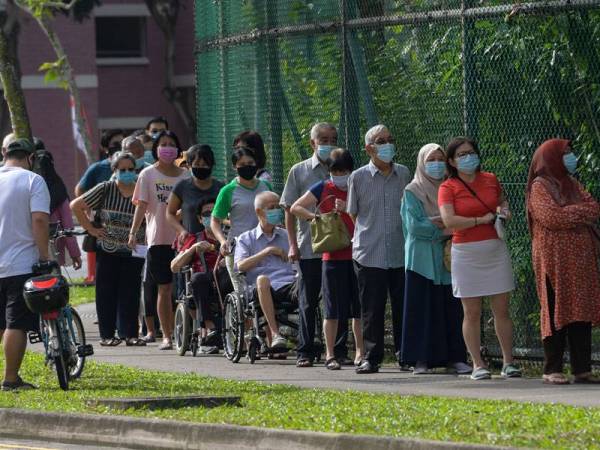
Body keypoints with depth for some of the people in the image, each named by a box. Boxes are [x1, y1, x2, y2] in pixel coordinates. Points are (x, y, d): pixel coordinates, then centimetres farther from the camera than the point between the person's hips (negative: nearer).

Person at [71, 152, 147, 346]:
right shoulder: (105, 190, -2)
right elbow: (76, 206, 1)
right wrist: (91, 229, -2)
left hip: (132, 252, 1)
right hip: (107, 250, -1)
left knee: (130, 293, 0)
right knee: (106, 293, 1)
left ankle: (129, 333, 6)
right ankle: (107, 335, 6)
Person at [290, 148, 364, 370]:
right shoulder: (323, 189, 4)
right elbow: (295, 208, 6)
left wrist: (348, 209, -15)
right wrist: (314, 217, -8)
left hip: (357, 254, 1)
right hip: (333, 256, -1)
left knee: (359, 308, 4)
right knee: (333, 309, 2)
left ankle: (360, 352, 12)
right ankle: (330, 354, 8)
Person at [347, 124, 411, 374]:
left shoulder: (404, 175, 8)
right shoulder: (358, 178, 1)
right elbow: (352, 214, 10)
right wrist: (358, 240, 6)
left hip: (401, 253, 2)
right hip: (369, 255, -2)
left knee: (403, 307, 4)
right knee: (372, 309, 1)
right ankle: (371, 357, 9)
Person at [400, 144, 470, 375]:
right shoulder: (412, 192, 2)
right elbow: (414, 225, -8)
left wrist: (436, 224, -8)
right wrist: (445, 230, -12)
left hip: (448, 259, 3)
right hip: (422, 258, -3)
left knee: (451, 309, 0)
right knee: (422, 308, -4)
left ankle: (453, 357, 2)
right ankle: (421, 359, -3)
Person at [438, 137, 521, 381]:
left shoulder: (490, 180, 8)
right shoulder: (448, 188, -4)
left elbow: (502, 201, 27)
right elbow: (449, 220, -16)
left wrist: (504, 209, 4)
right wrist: (481, 220, -14)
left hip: (496, 250, 3)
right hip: (466, 254, -3)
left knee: (501, 309, 3)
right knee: (472, 312, 0)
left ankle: (508, 362, 7)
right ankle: (477, 365, 5)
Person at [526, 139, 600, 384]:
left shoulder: (571, 184, 19)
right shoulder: (540, 187, -3)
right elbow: (552, 217, -17)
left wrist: (570, 214, -8)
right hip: (555, 258, -7)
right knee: (557, 312, -6)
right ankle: (552, 369, -3)